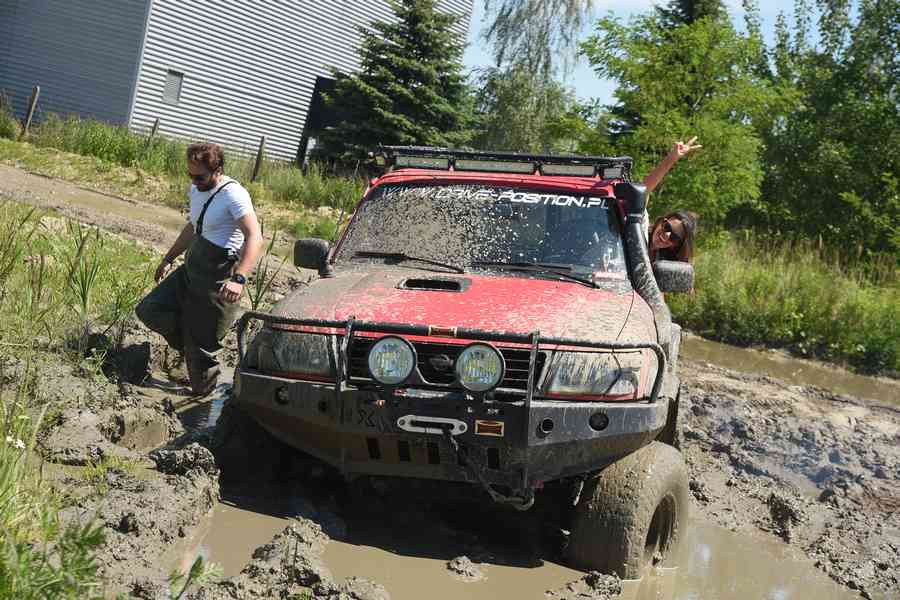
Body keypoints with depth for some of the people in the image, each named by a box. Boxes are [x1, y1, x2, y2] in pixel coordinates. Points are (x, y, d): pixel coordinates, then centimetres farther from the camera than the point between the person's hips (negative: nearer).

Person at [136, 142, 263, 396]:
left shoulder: (233, 195, -19)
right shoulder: (196, 190, 10)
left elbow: (254, 238, -29)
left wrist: (239, 279, -40)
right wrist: (168, 258, 32)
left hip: (218, 279, -9)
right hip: (191, 270, 9)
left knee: (202, 343, -2)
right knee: (149, 310, 4)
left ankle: (202, 395, 16)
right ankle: (191, 347, 19)